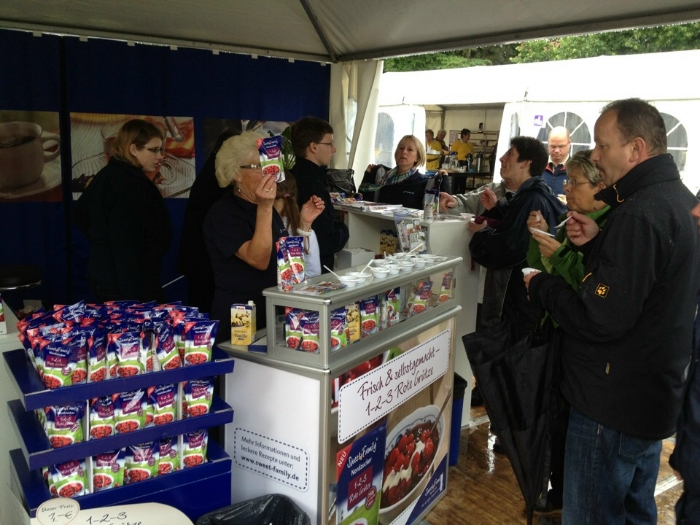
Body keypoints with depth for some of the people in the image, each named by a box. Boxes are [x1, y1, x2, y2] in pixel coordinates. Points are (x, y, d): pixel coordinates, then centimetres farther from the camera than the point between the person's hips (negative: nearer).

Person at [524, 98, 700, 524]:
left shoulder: (639, 214, -26)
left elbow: (600, 320, -28)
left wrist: (541, 287, -13)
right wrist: (597, 242, -1)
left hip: (613, 404, -10)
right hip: (655, 394, 10)